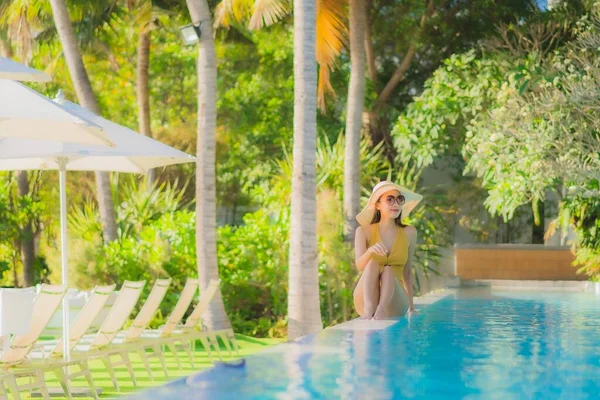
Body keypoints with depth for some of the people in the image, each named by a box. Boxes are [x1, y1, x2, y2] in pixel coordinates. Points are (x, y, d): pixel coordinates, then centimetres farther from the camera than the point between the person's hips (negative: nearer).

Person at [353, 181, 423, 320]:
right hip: (365, 300, -1)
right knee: (372, 264, -25)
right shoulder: (364, 231, 0)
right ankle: (369, 308, -47)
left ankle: (381, 310, -50)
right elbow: (359, 266, -14)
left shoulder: (409, 233, 4)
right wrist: (370, 251, -35)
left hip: (395, 303, 1)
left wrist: (411, 304, 13)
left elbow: (407, 271, 11)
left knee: (389, 270, -26)